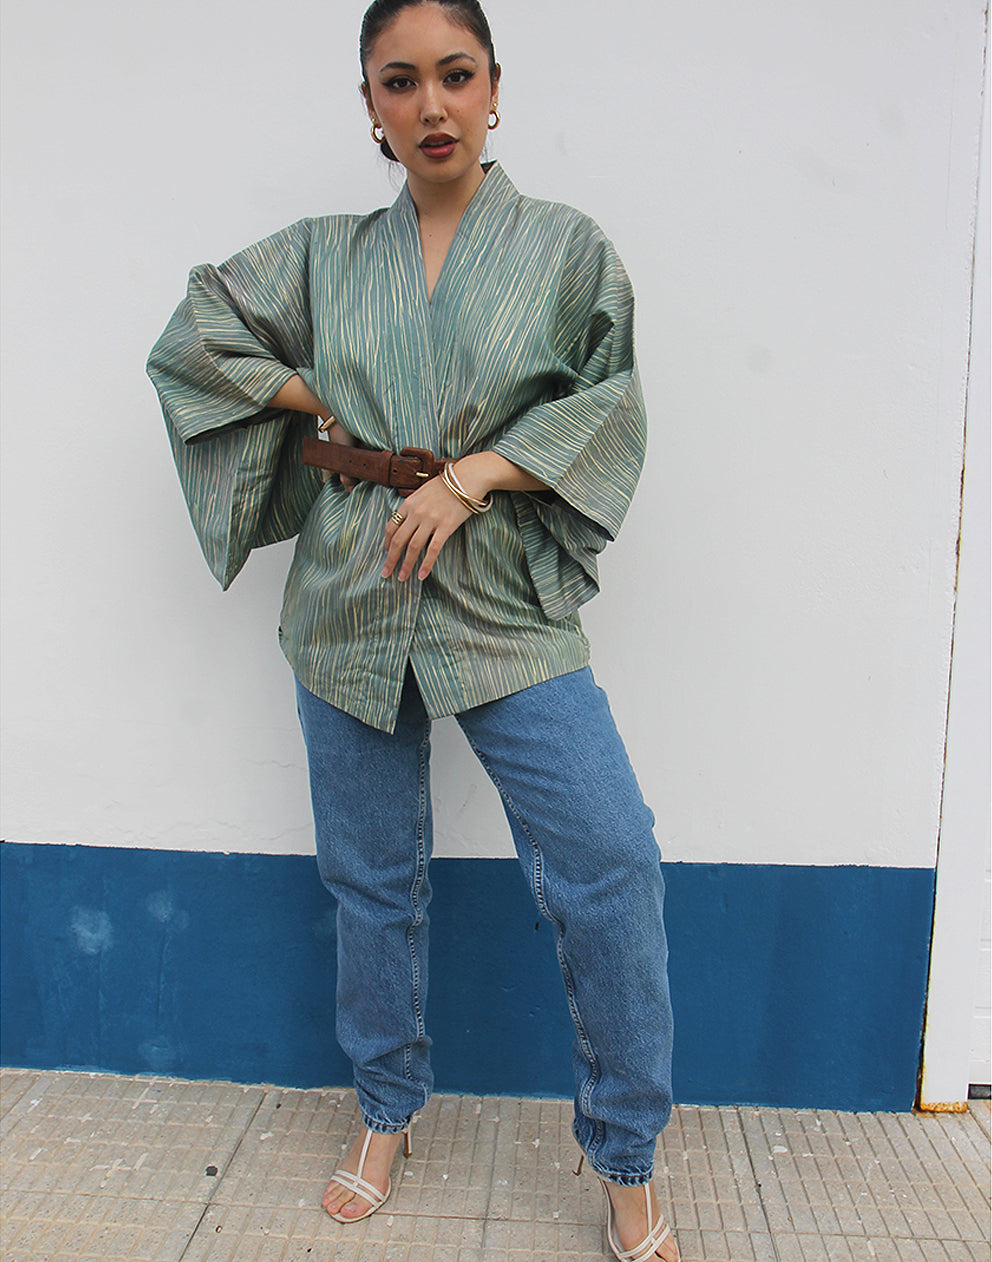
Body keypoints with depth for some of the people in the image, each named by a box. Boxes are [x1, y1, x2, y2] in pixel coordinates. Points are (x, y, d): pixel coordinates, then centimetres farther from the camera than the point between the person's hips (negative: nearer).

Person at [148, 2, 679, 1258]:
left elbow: (610, 409, -2)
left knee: (611, 864, -12)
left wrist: (474, 472, -14)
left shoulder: (564, 246, 5)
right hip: (349, 600, 3)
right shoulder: (324, 255, 10)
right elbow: (191, 339, 13)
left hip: (504, 602, -2)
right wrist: (317, 397, 1)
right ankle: (385, 1115, 34)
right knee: (372, 875, 11)